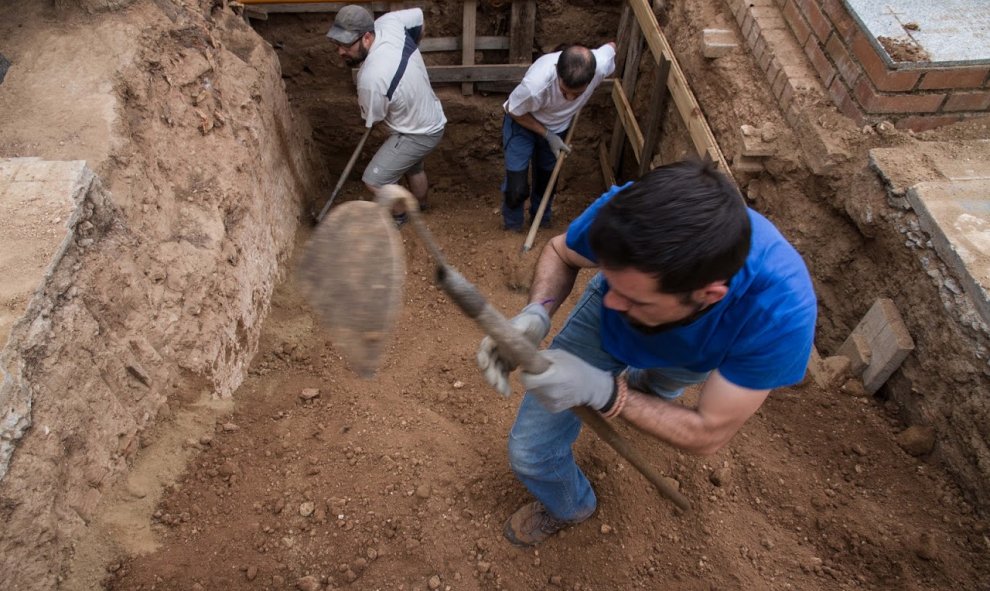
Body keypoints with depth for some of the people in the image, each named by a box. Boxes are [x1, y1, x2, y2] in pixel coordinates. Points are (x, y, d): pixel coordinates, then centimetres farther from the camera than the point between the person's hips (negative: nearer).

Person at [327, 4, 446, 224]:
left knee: (374, 180, -2)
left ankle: (396, 215, 27)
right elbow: (419, 16, 5)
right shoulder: (389, 22, -17)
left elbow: (372, 119, -16)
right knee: (413, 166, 33)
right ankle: (420, 203, 61)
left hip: (418, 134, -9)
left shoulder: (371, 78, -37)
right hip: (430, 118, 9)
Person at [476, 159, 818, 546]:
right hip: (606, 324, 2)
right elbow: (560, 253, -15)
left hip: (689, 356, -1)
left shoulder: (782, 310, -43)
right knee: (529, 451, 4)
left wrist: (600, 389, -46)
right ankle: (569, 507, 39)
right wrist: (536, 314, -37)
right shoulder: (622, 213, -40)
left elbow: (708, 435, -31)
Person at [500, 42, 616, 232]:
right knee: (517, 188, -7)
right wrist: (548, 135, -19)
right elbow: (514, 111, -21)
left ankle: (541, 220, 49)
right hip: (522, 123, -4)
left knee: (547, 182, 18)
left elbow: (611, 46, -6)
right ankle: (512, 225, 26)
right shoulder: (536, 85, -44)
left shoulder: (601, 64, -34)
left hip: (558, 127, 4)